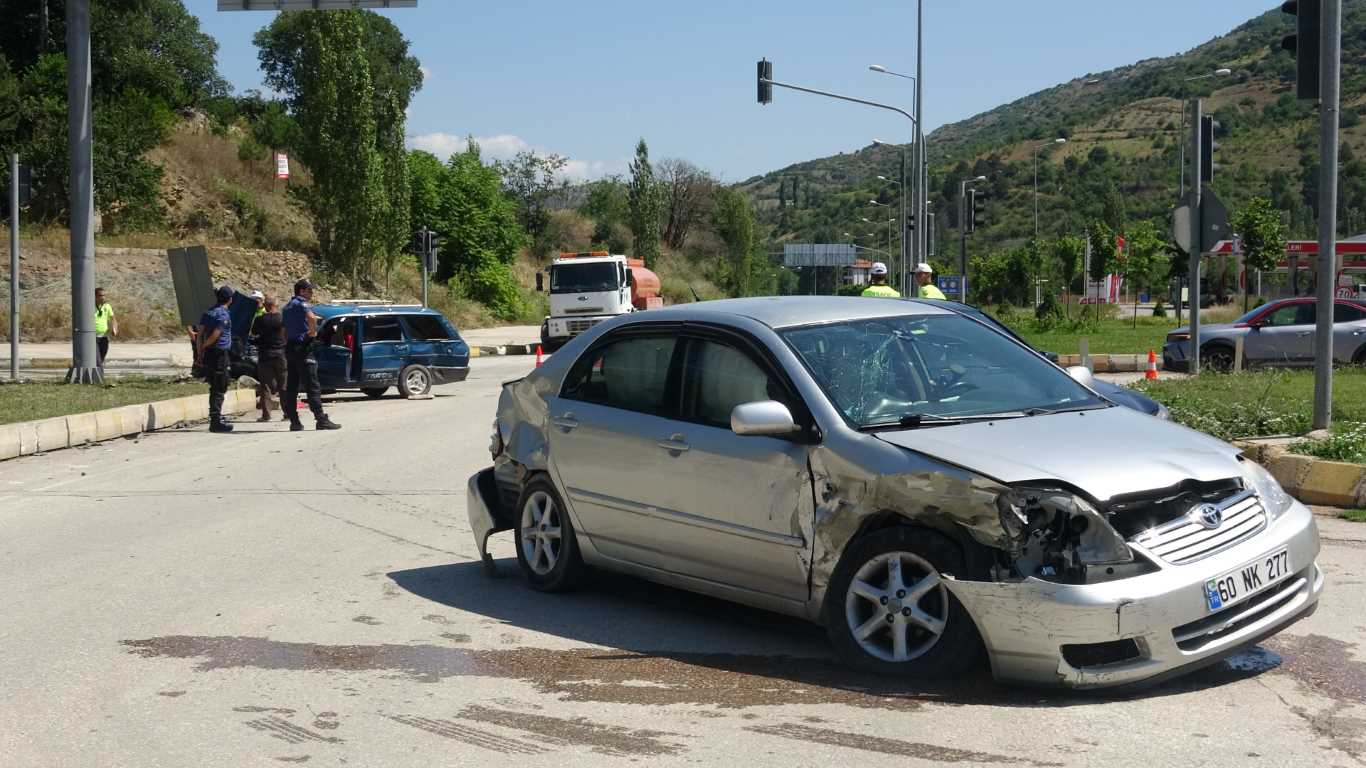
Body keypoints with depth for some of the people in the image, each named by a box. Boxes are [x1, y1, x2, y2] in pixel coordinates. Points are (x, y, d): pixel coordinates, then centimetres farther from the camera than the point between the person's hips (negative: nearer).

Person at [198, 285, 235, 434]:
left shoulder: (208, 313, 12)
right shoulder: (224, 315, -12)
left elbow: (200, 334, 9)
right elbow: (215, 335, -17)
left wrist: (200, 352, 8)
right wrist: (204, 347, -2)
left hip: (209, 354, 8)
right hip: (220, 353, -8)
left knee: (214, 387, 17)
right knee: (219, 389, -4)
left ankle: (216, 417, 24)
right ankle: (216, 421, -5)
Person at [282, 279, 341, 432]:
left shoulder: (287, 307, 19)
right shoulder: (301, 304, -10)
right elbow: (311, 317, -31)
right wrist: (314, 331, -15)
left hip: (290, 348, 9)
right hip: (302, 348, -9)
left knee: (291, 387, 7)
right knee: (313, 386, -8)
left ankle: (294, 422, 7)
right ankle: (321, 420, -9)